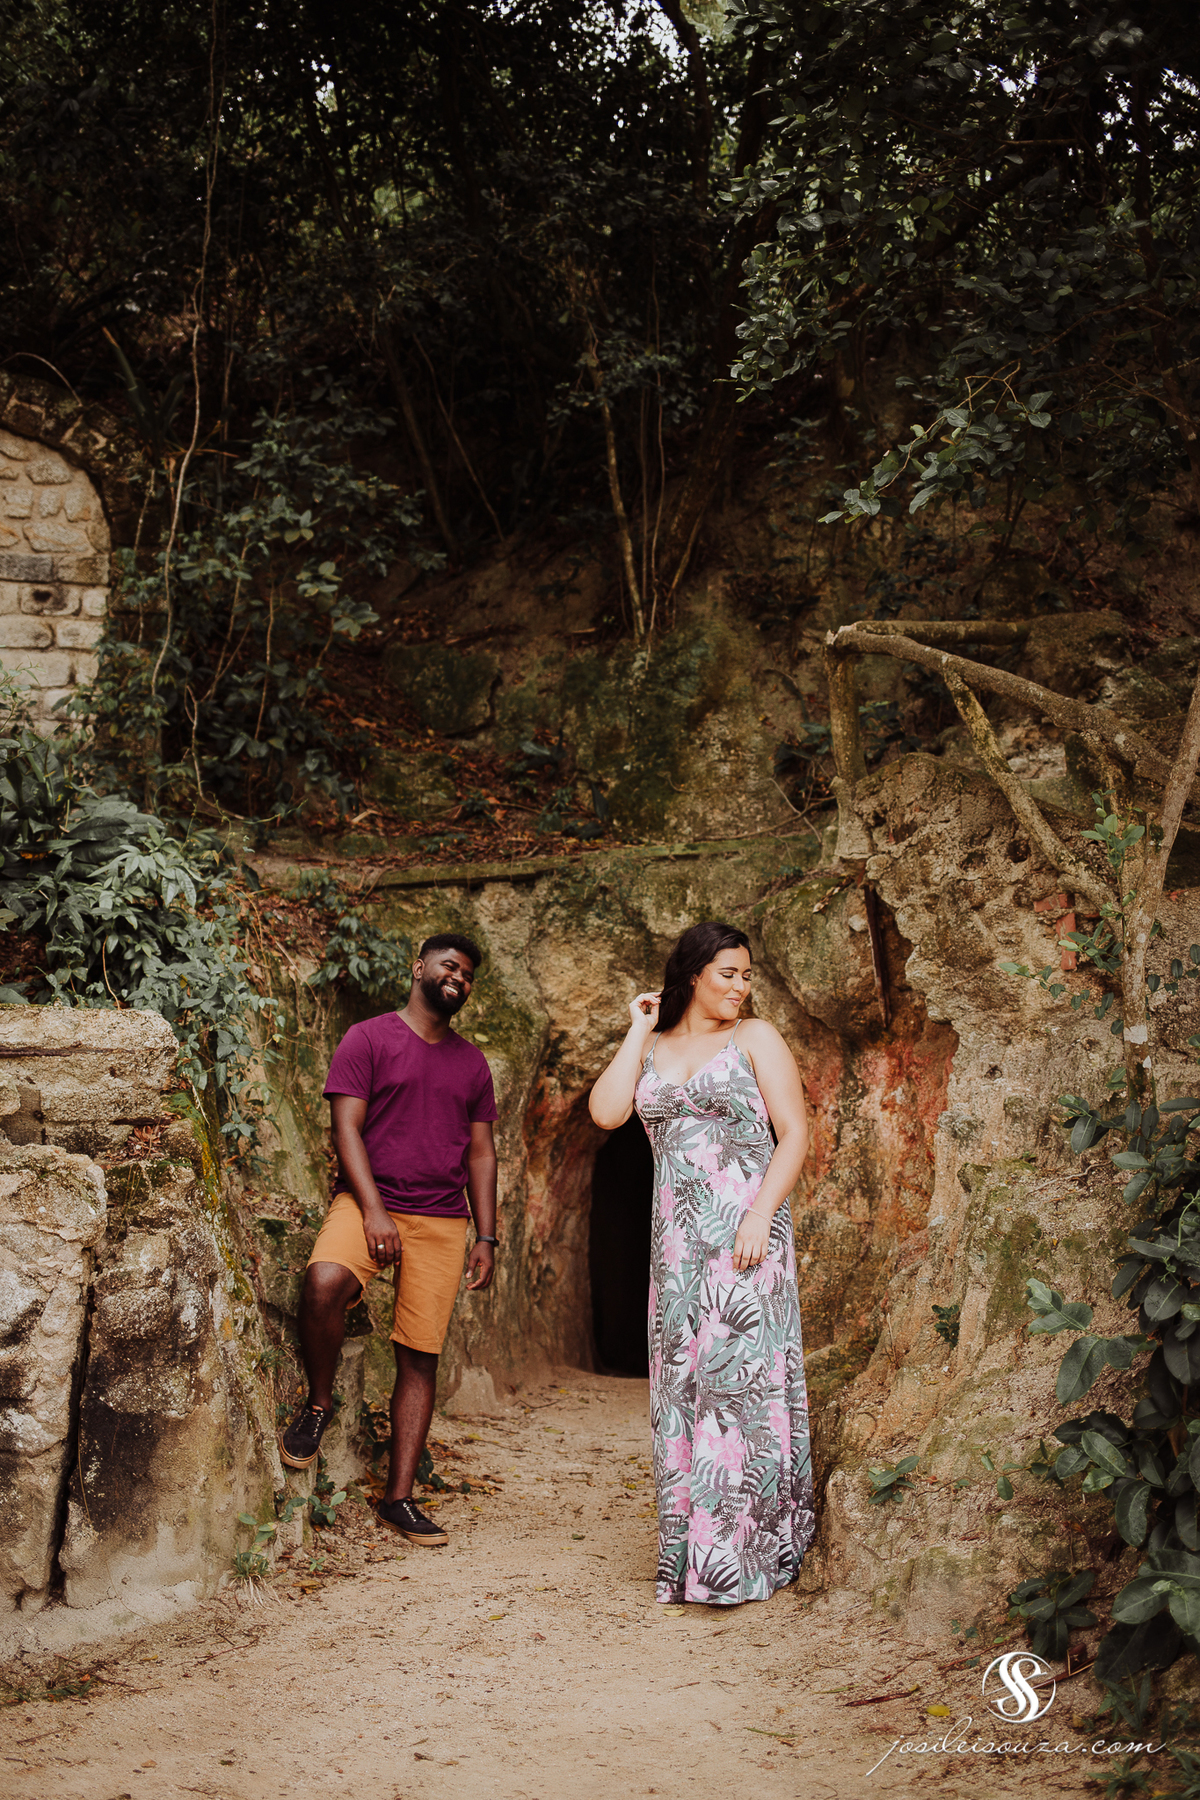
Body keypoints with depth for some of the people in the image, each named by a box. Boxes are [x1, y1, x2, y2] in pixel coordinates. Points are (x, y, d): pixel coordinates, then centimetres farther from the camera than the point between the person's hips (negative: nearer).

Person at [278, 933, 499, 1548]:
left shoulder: (472, 1063, 17)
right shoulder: (368, 1039, 3)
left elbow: (481, 1153, 17)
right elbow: (346, 1127, -5)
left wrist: (486, 1238, 9)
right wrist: (372, 1210, -16)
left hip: (442, 1220, 4)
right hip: (370, 1202, -3)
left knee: (420, 1357, 0)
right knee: (323, 1282, -33)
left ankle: (399, 1497, 9)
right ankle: (319, 1404, -6)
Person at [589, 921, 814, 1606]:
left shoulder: (756, 1038, 3)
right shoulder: (651, 1048, 14)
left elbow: (795, 1133, -3)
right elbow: (606, 1112, -3)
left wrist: (762, 1215, -14)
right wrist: (639, 1032, 2)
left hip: (745, 1232, -4)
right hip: (678, 1237, 4)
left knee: (741, 1377, -6)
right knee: (682, 1381, 6)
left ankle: (744, 1554, 0)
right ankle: (689, 1548, 14)